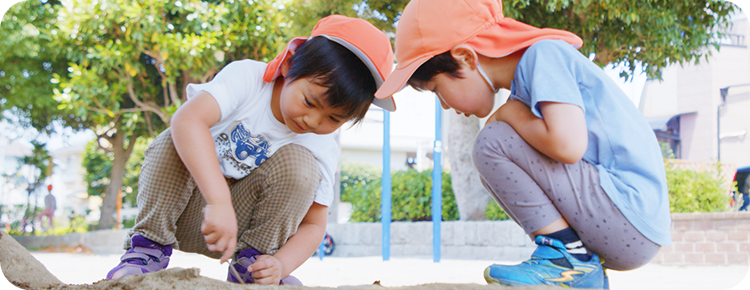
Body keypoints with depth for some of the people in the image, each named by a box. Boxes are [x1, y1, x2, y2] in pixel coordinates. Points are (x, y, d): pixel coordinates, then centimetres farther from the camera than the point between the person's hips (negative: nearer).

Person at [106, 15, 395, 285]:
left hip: (242, 222, 2)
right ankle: (150, 244, -18)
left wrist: (281, 265, -29)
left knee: (298, 163, -23)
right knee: (175, 141, -29)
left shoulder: (323, 150, -12)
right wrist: (219, 202, -52)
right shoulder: (246, 78, -23)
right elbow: (188, 120, -41)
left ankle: (250, 263, -13)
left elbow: (313, 225, -7)